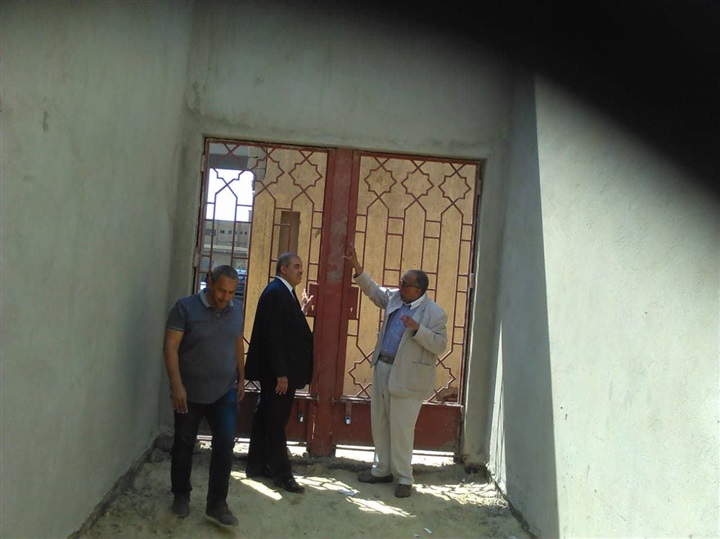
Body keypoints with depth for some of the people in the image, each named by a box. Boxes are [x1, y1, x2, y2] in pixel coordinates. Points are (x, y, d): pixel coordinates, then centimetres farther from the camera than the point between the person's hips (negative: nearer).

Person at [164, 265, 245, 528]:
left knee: (225, 444, -4)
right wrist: (176, 385, -21)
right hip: (190, 392, -3)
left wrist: (241, 378, 12)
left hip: (225, 392, 3)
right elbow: (171, 347, -15)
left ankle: (217, 504, 7)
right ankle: (181, 496, 31)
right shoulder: (185, 307, -12)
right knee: (184, 445, 11)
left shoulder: (237, 310, 3)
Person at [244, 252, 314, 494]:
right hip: (277, 372, -10)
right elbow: (273, 335, -22)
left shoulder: (284, 292, 14)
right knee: (276, 422, -1)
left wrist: (302, 308, 9)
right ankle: (281, 473, 8)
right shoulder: (276, 292, -16)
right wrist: (281, 373, -22)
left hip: (280, 370, 10)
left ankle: (257, 466, 26)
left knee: (266, 418, 16)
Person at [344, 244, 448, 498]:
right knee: (379, 423, 15)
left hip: (406, 377, -7)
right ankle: (382, 469, 30)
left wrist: (417, 329, -26)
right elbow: (374, 290, 21)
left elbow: (440, 345, -14)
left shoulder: (435, 313, -12)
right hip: (382, 369, 7)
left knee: (401, 428, -1)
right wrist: (356, 266, 13)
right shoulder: (394, 298, 7)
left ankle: (403, 478, 14)